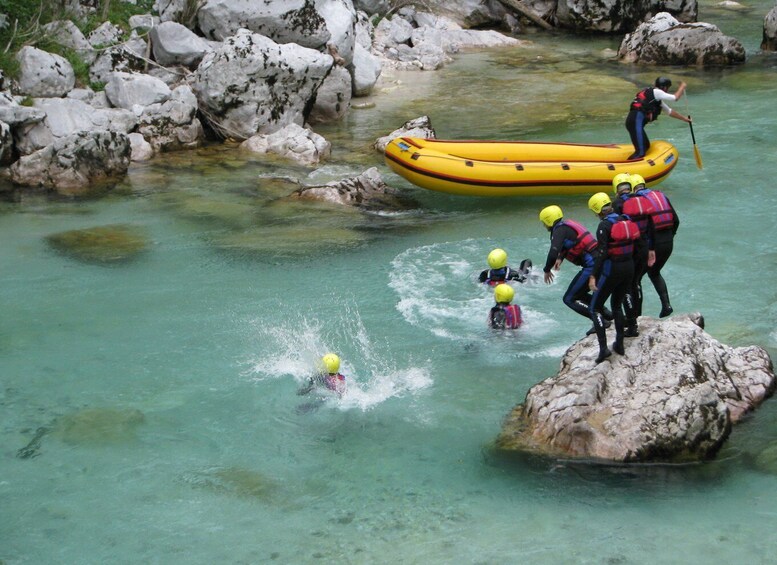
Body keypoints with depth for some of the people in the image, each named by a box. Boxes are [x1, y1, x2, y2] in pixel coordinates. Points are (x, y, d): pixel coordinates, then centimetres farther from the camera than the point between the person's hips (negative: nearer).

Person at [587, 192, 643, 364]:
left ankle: (603, 348, -6)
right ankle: (619, 344, 25)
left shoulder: (604, 226, -15)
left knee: (595, 308, 4)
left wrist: (593, 276, -20)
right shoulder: (626, 220, 4)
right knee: (617, 305, 24)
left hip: (612, 269, -7)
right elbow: (638, 244, 8)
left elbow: (602, 253, -21)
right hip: (629, 267, 7)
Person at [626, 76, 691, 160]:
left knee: (646, 147, 21)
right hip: (636, 122, -11)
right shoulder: (656, 92, -5)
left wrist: (684, 118, 38)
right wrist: (682, 87, 10)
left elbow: (669, 111, 35)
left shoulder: (658, 100, 25)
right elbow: (675, 97, -7)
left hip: (634, 121, 11)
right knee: (640, 152, -15)